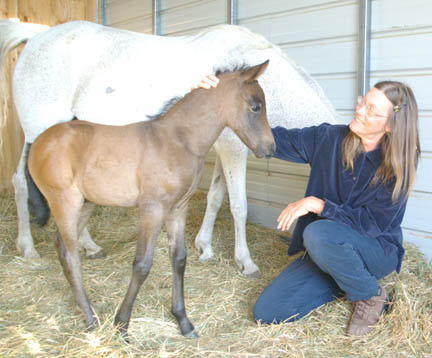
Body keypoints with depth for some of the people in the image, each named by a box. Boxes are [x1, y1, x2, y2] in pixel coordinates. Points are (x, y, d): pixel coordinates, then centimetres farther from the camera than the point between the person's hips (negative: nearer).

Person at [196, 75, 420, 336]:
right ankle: (345, 282, 14)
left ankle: (373, 295, -8)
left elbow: (373, 223, -20)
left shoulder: (401, 163, -17)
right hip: (325, 248, 4)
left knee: (318, 233, -38)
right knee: (266, 313, -4)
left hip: (378, 252, -4)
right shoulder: (330, 138, -8)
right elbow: (275, 139, -3)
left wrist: (316, 204, -28)